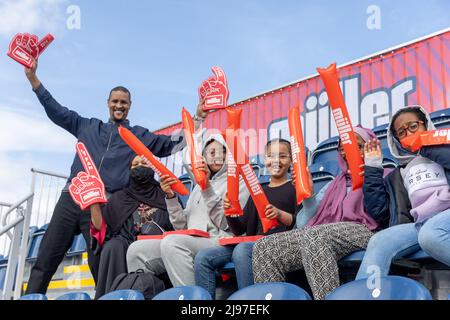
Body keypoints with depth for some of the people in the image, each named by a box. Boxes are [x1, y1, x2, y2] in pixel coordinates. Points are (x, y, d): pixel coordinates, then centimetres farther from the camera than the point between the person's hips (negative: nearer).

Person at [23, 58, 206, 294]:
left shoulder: (139, 135, 17)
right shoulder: (88, 126, 22)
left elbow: (173, 144, 11)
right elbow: (56, 111, 24)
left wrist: (198, 119, 1)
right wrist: (32, 78, 21)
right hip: (71, 197, 2)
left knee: (101, 265, -5)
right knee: (45, 260, -2)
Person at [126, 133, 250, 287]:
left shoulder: (238, 182, 9)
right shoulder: (199, 185, 28)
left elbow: (225, 223, -6)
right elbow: (182, 225, 19)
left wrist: (208, 188, -12)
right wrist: (171, 197, 5)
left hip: (218, 242, -6)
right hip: (191, 242, 6)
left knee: (172, 242, -33)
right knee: (136, 250, -11)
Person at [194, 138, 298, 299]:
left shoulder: (294, 189, 8)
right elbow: (239, 230, 19)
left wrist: (280, 214, -22)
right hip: (253, 242, 6)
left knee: (241, 250, -37)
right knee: (203, 257, -13)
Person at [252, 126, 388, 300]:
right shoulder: (333, 186, 30)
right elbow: (304, 224, 20)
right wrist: (307, 194, 5)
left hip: (360, 232, -5)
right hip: (323, 236, 6)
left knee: (313, 237, -38)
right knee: (263, 247, -14)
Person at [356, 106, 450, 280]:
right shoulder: (397, 175, 29)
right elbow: (379, 210, 15)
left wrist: (427, 148, 7)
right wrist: (372, 169, 14)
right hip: (420, 224, 3)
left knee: (429, 234, -37)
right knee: (378, 242, -25)